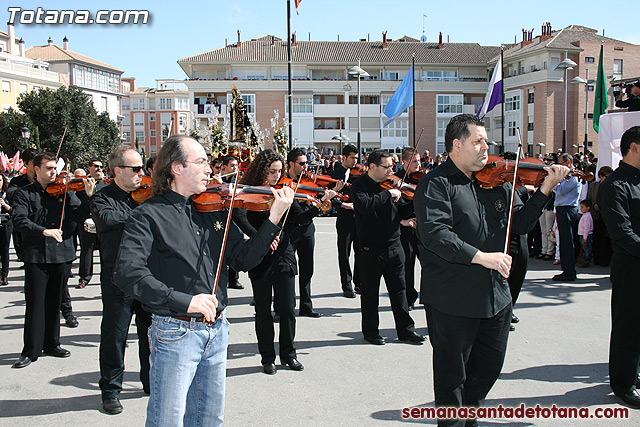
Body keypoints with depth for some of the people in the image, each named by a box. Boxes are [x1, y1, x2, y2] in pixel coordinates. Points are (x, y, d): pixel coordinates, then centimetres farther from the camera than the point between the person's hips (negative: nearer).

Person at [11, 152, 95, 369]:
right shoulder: (25, 194, 2)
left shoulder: (64, 191, 8)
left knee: (54, 302, 12)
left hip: (61, 254, 2)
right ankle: (31, 351, 8)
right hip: (36, 256, -2)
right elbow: (19, 221, -11)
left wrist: (89, 196, -16)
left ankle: (52, 344, 24)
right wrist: (44, 231, -24)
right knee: (36, 303, -1)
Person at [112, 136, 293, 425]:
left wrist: (273, 219, -5)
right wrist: (185, 301, -27)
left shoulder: (214, 210, 9)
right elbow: (127, 273, -21)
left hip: (216, 330, 6)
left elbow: (242, 259, 7)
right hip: (175, 333, -6)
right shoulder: (149, 215, -9)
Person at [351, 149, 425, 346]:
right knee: (370, 292, 8)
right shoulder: (360, 186, -9)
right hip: (371, 249, -5)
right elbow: (365, 206, -30)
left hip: (394, 246, 5)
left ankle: (405, 329, 23)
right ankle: (371, 331, 23)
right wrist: (387, 194, -24)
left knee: (399, 290, 12)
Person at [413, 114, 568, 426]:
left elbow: (519, 224, 10)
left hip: (496, 296, 7)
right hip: (452, 302, -7)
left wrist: (545, 189, 0)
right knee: (452, 374, 8)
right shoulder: (436, 184, -11)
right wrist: (480, 256, -28)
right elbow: (434, 233, -23)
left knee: (489, 366, 20)